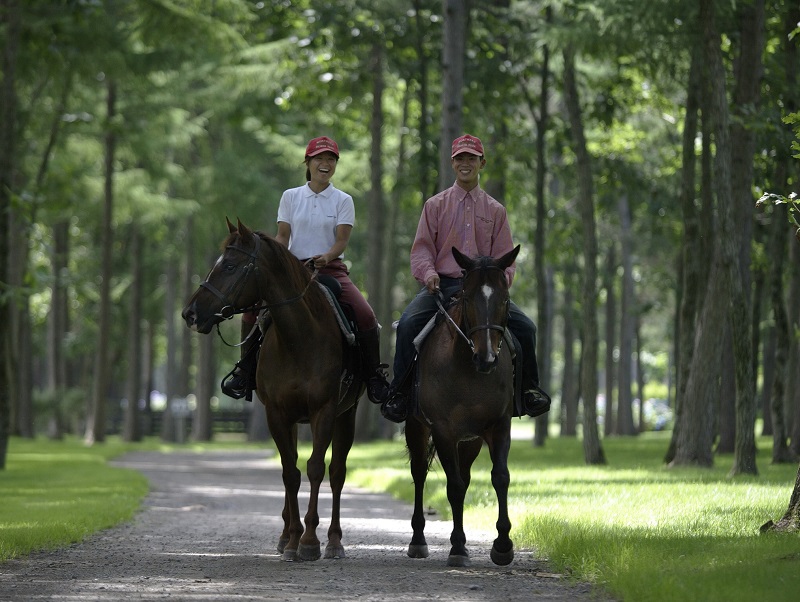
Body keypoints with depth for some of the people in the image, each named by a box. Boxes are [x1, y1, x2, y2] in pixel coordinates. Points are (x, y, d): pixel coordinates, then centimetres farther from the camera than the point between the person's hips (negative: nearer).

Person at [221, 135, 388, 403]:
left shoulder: (343, 200, 5)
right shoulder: (291, 197, 9)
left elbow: (341, 240, -5)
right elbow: (282, 236, 5)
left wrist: (326, 257, -26)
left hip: (331, 268, -1)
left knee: (365, 315, -25)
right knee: (251, 311, -17)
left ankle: (374, 374, -7)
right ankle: (245, 372, -1)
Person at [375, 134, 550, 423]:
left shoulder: (495, 211, 14)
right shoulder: (435, 205, 10)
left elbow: (504, 257, 10)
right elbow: (422, 247, 5)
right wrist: (428, 273, -17)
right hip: (441, 285, -1)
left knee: (525, 327, -17)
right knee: (409, 323, -29)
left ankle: (529, 389, 2)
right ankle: (398, 390, -14)